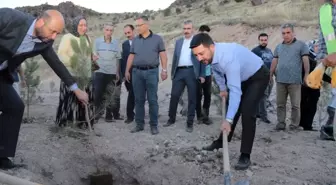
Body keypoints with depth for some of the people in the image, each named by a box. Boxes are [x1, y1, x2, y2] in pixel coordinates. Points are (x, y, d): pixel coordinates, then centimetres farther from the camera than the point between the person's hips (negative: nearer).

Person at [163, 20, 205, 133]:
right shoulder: (178, 42, 16)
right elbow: (175, 58, 17)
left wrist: (202, 75, -7)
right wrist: (172, 73, 12)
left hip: (192, 72, -3)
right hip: (179, 72, 4)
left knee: (192, 98, 2)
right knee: (174, 96, 3)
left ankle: (190, 123, 11)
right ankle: (171, 119, 18)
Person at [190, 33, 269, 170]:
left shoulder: (228, 58, -42)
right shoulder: (211, 54, -16)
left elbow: (235, 91, -42)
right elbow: (216, 70, 9)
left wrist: (228, 119, -43)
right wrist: (223, 89, 12)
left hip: (258, 76, -8)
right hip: (242, 77, 8)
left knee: (247, 113, -19)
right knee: (233, 109, 14)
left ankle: (245, 156, -11)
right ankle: (221, 141, 30)